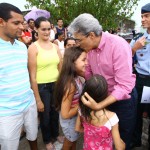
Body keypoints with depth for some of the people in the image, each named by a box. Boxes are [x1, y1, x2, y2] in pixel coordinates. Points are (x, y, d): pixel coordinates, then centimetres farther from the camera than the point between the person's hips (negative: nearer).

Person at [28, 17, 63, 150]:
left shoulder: (55, 47, 3)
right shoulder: (33, 47, -13)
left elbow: (60, 68, 10)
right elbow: (33, 76, -14)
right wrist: (38, 99, -14)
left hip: (56, 84, 4)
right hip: (42, 86, -4)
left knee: (55, 112, 22)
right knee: (45, 115, 16)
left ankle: (56, 134, 49)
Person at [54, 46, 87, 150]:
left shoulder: (77, 78, -11)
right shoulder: (70, 84, -35)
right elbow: (65, 114, -31)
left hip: (76, 117, 7)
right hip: (69, 120, -7)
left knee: (74, 141, 31)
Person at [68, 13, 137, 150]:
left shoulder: (118, 45, -29)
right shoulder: (91, 46, -7)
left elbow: (124, 86, -32)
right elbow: (88, 72, 5)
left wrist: (99, 106, -39)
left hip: (122, 99, -6)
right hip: (102, 97, 6)